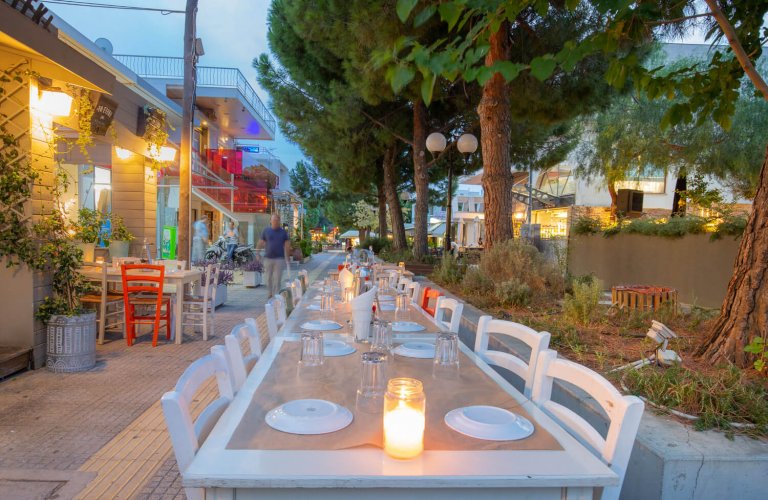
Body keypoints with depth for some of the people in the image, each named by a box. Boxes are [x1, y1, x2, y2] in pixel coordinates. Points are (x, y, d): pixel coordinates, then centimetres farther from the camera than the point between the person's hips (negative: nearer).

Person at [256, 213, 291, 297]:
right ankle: (270, 294, 25)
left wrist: (287, 258, 3)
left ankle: (276, 296, 0)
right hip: (268, 258, 1)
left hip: (279, 258, -1)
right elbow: (261, 243, 7)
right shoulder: (266, 231, 6)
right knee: (269, 278, 9)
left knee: (277, 279, -4)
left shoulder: (283, 232, 6)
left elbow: (287, 245, 7)